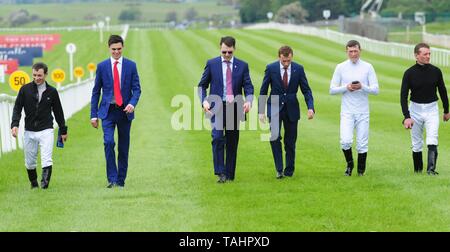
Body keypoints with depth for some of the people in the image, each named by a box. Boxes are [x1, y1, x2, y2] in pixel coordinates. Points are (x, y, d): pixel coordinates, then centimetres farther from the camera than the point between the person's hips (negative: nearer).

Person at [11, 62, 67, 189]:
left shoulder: (52, 91, 3)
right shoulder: (25, 89, 1)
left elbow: (58, 112, 12)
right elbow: (17, 108, 3)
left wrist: (63, 131, 16)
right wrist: (15, 124, -12)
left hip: (46, 131, -1)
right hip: (29, 131, 1)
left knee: (47, 160, -15)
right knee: (30, 162, 9)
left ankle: (45, 183, -16)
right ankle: (33, 183, 28)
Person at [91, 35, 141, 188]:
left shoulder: (131, 65, 4)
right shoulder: (102, 66, 4)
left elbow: (136, 88, 2)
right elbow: (96, 91, 7)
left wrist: (132, 103, -18)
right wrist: (94, 114, 2)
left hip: (124, 111, 1)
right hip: (108, 111, -1)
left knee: (123, 147, 5)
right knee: (109, 142, -18)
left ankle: (121, 180, 16)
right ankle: (112, 179, -14)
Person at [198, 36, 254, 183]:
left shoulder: (242, 66, 6)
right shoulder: (211, 64, 4)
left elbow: (248, 86, 2)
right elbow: (202, 85, 7)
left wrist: (248, 101, -19)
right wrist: (204, 101, -12)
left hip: (235, 108, 2)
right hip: (217, 107, -2)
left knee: (232, 143, 6)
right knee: (218, 138, -19)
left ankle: (229, 174, 15)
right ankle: (220, 172, -18)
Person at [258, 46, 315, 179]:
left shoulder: (298, 69, -4)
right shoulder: (271, 68, -6)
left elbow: (306, 90, 1)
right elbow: (263, 90, 0)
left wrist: (310, 108, -14)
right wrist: (261, 111, -4)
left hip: (291, 109, 1)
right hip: (275, 108, -1)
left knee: (290, 141, 6)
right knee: (275, 137, -17)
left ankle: (289, 170, 20)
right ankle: (279, 169, -10)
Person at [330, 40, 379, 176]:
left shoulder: (367, 67, 2)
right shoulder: (341, 67, 3)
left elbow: (375, 89, -1)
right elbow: (332, 89, 4)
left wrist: (362, 87, -18)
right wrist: (346, 87, -13)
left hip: (363, 112, 0)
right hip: (347, 111, 0)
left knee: (362, 143, 2)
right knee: (345, 141, -14)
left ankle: (361, 171, 15)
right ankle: (349, 164, 12)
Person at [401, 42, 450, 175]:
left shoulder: (436, 71, -4)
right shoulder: (409, 73, -9)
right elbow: (403, 96, -10)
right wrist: (406, 117, -19)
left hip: (432, 109, 0)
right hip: (415, 110, 0)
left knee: (432, 141, -16)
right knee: (417, 144, 8)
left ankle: (431, 169, -21)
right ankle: (418, 171, 20)